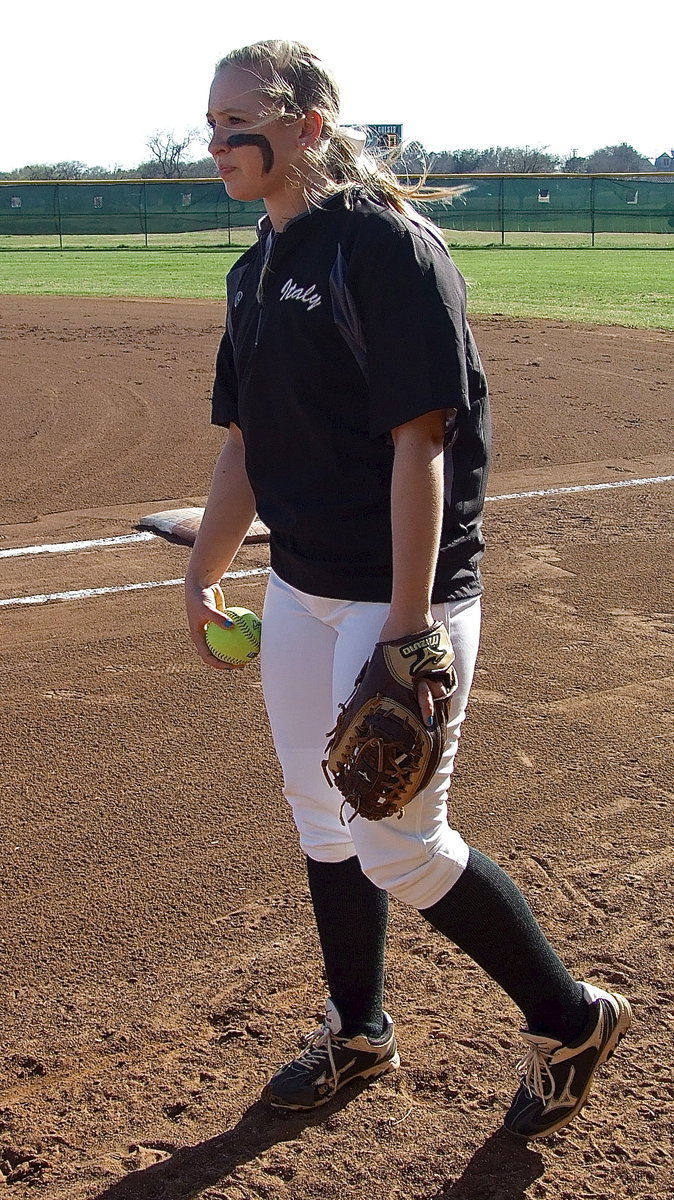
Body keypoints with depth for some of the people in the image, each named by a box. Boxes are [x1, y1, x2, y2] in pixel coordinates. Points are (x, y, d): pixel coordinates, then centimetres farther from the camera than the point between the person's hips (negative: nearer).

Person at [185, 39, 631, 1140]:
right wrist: (204, 573, 16)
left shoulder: (386, 246, -16)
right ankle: (360, 1031, 37)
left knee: (396, 847, -4)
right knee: (322, 820, 17)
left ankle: (570, 1018, 19)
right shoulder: (258, 269, 11)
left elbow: (420, 441, -22)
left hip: (403, 596, -8)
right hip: (301, 589, 9)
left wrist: (408, 623, -25)